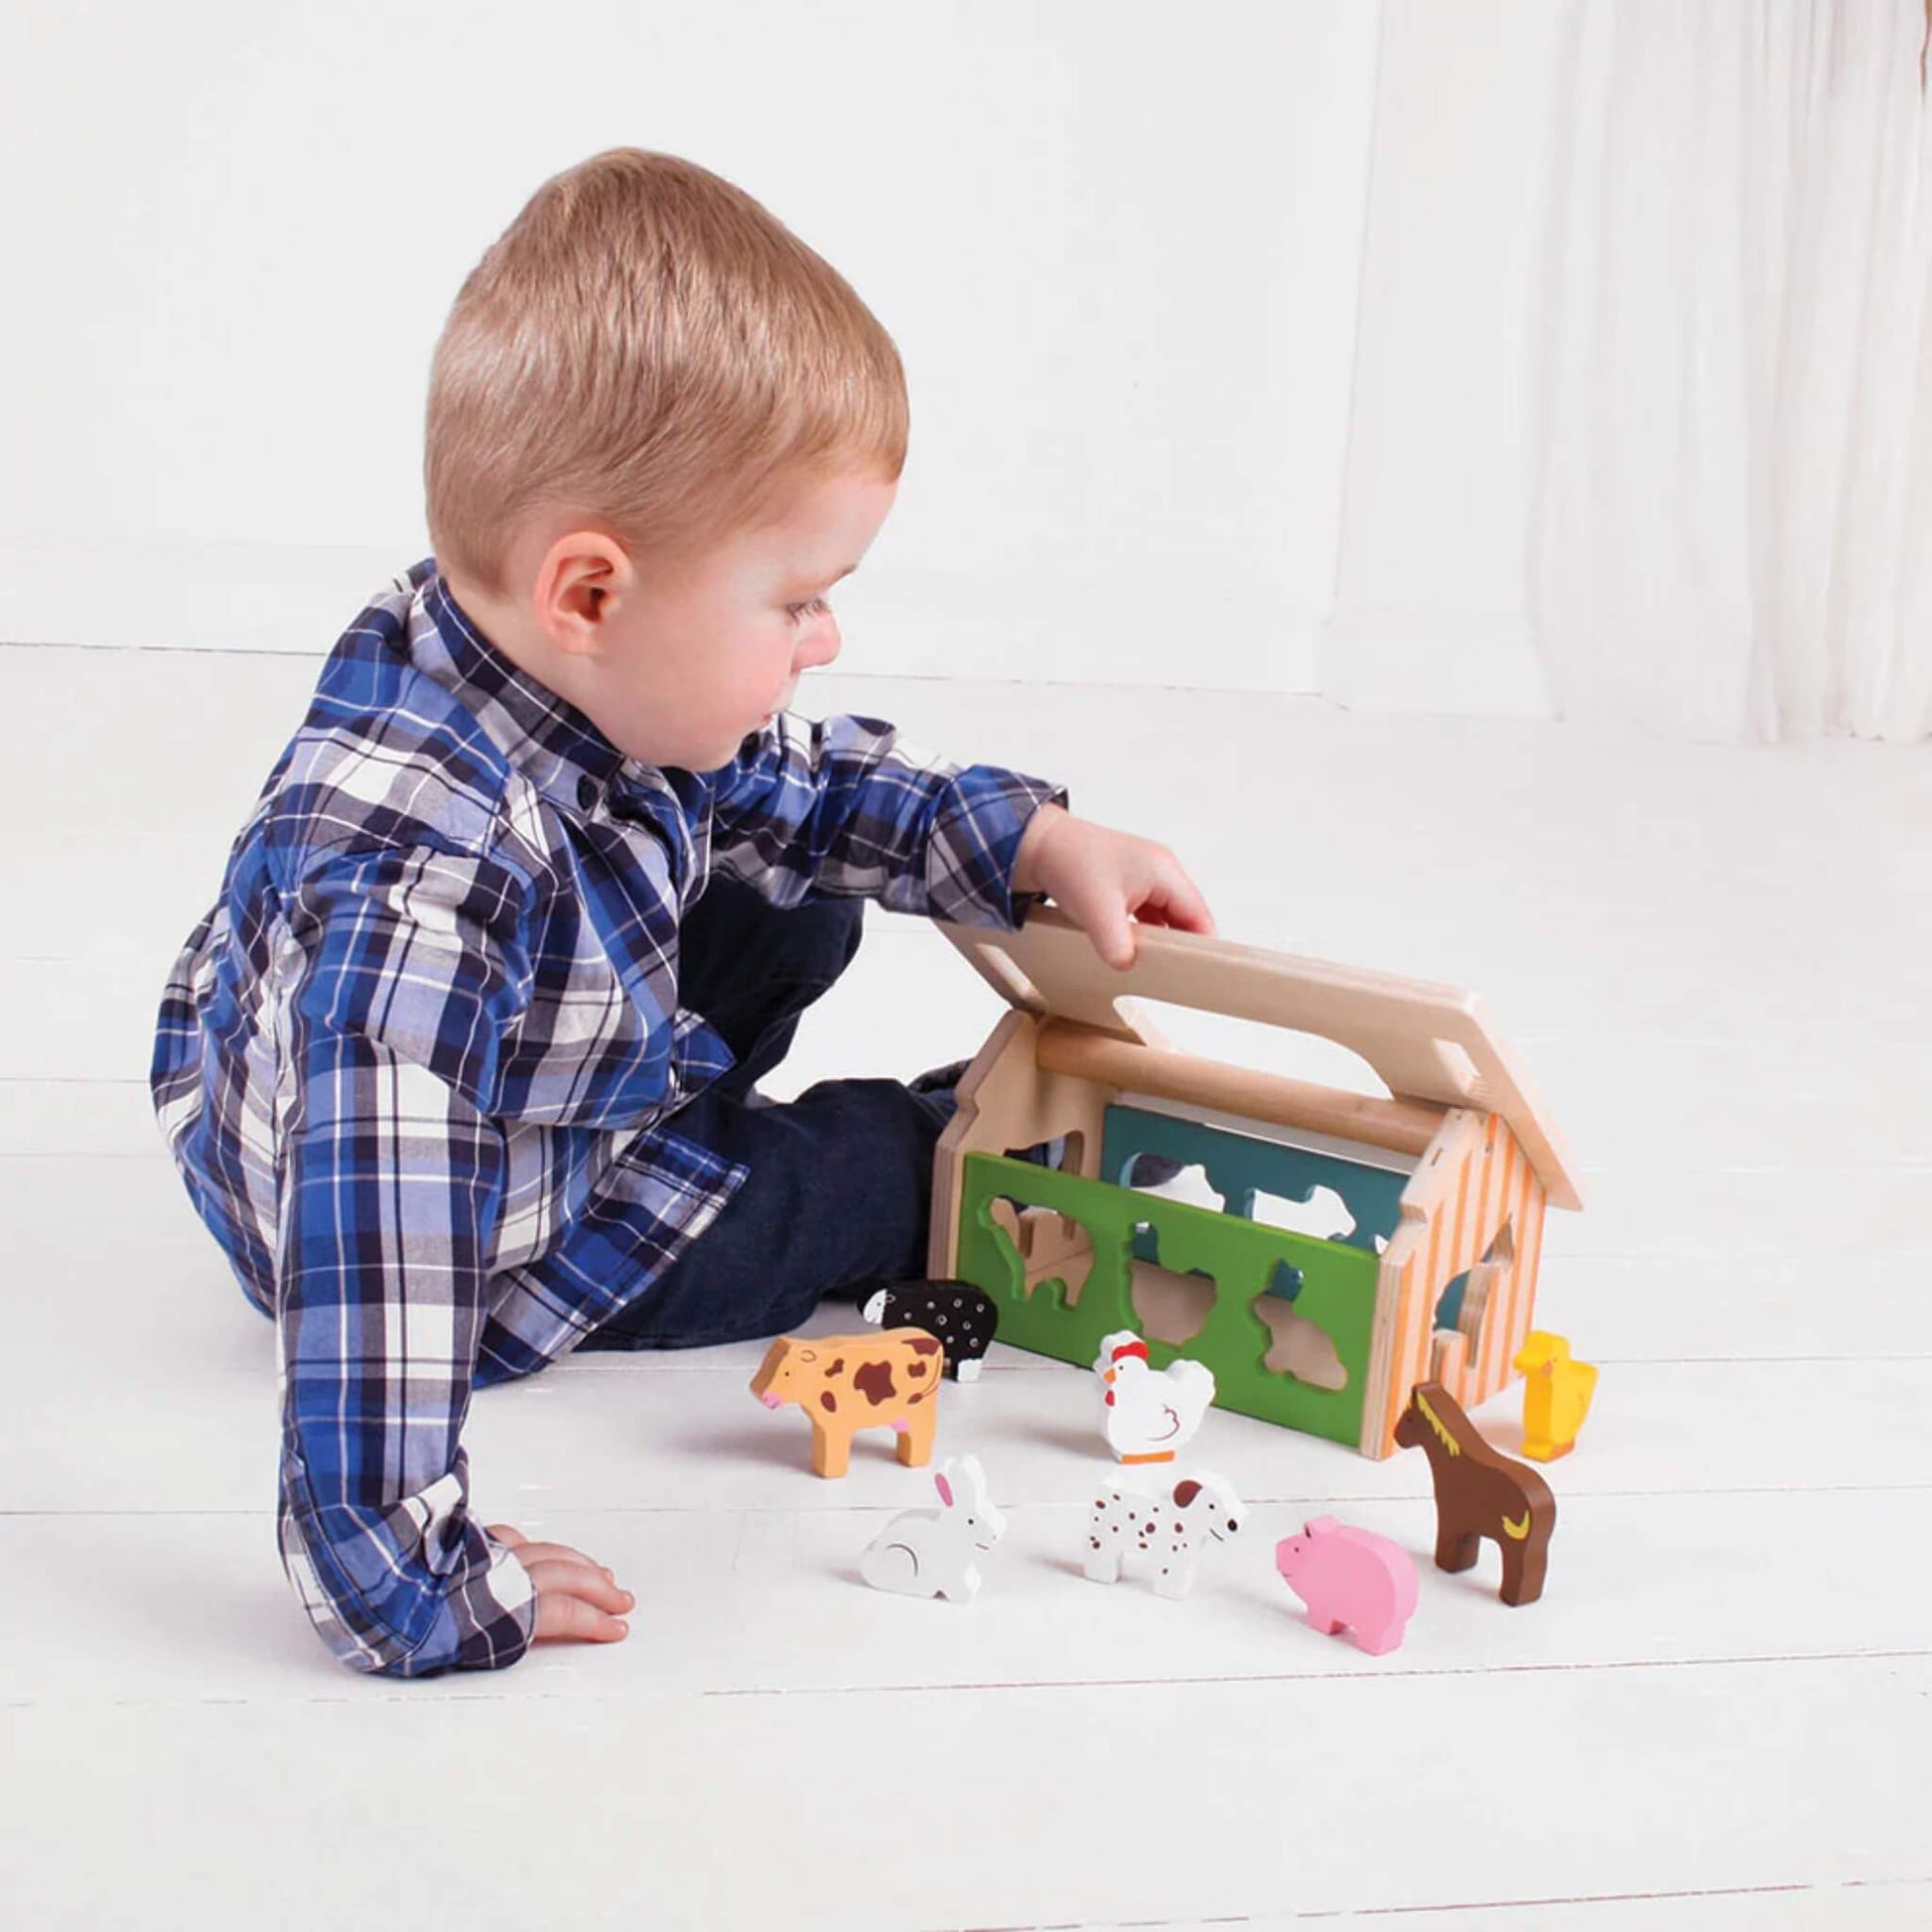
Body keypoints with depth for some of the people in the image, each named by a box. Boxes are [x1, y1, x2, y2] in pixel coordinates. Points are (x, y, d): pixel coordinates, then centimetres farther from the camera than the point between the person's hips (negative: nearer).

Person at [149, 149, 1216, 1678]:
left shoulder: (614, 686, -20)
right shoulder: (419, 887, -47)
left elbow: (798, 780, 0)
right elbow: (372, 1254, -48)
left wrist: (1041, 845, -7)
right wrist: (419, 1593, -44)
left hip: (566, 1058, 7)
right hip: (497, 1249, -7)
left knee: (804, 901, 14)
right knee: (864, 1168, 6)